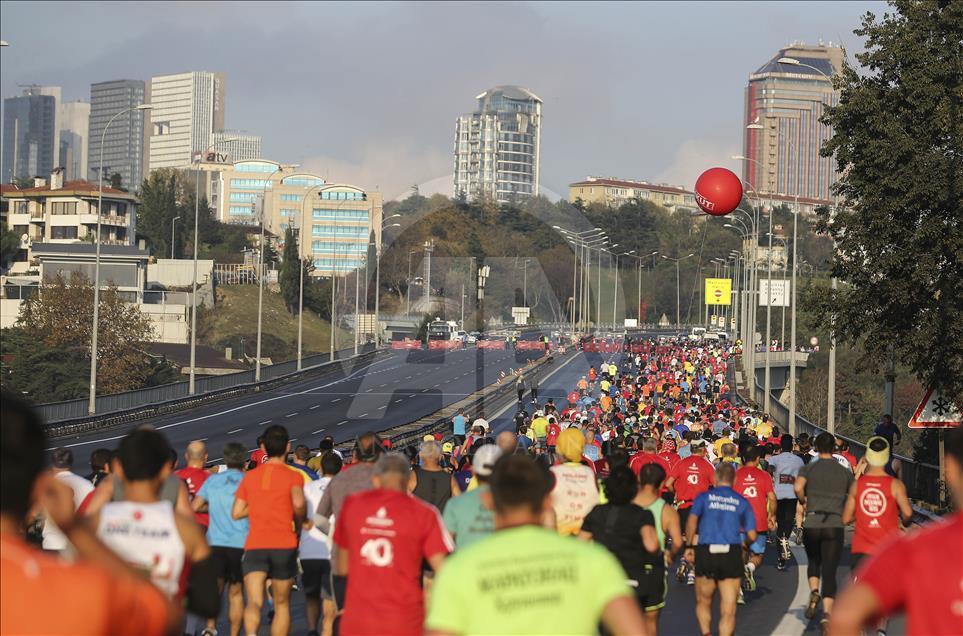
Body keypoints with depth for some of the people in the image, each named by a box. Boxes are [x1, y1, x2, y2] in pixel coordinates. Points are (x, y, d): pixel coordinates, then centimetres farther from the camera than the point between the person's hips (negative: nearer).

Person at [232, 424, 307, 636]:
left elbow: (236, 512, 10)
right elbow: (298, 503, -20)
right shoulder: (293, 476, -1)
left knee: (253, 603, -11)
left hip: (254, 546, 1)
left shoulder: (249, 476, 10)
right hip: (284, 546, -1)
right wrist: (300, 522, 0)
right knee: (282, 604, 15)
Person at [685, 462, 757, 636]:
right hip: (732, 554, 0)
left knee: (703, 602, 17)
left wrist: (689, 546, -1)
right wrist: (744, 542, 28)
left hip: (705, 552, 0)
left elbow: (692, 520, -9)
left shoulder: (704, 497, 7)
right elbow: (752, 536, 6)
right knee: (728, 609, 3)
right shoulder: (742, 502, 11)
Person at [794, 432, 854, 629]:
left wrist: (803, 501, 3)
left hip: (812, 524, 0)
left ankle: (814, 592, -3)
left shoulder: (808, 468, 3)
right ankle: (827, 613, -14)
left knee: (814, 561, 24)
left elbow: (798, 487, -16)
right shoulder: (845, 472, 8)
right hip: (835, 525, 0)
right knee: (829, 571, 0)